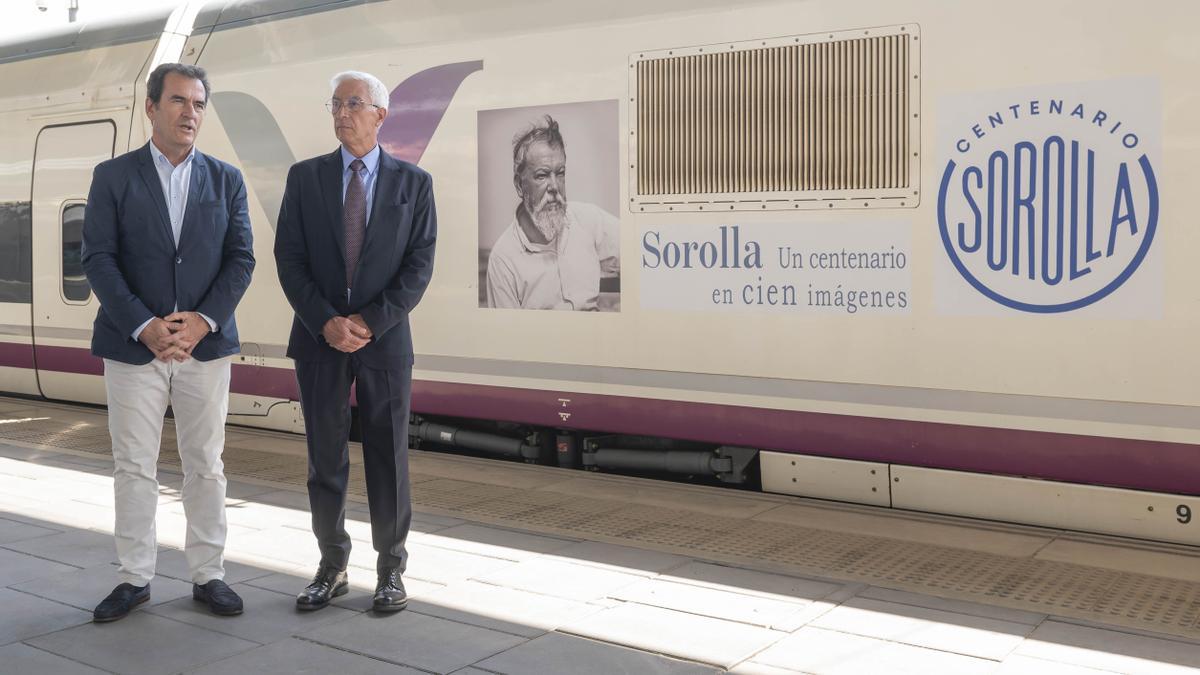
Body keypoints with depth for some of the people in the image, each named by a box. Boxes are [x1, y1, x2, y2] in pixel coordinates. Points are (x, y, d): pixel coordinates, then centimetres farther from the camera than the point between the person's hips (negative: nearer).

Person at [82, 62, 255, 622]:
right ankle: (134, 578, 18)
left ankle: (208, 574, 18)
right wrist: (143, 326, -16)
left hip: (207, 344, 1)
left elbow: (241, 259, 2)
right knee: (133, 468, 6)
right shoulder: (112, 177, 2)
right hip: (132, 345, -1)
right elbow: (98, 259, -5)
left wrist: (204, 320, -12)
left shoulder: (226, 180, 7)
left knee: (206, 467, 7)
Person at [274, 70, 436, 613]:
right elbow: (289, 259, 0)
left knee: (388, 459, 5)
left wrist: (369, 323, -14)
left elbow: (419, 265, -4)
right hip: (318, 339, 1)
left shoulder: (413, 182, 3)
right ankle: (332, 568, 20)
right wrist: (326, 323, -13)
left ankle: (390, 570, 18)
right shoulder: (305, 177, 5)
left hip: (384, 339, -1)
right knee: (325, 459, 7)